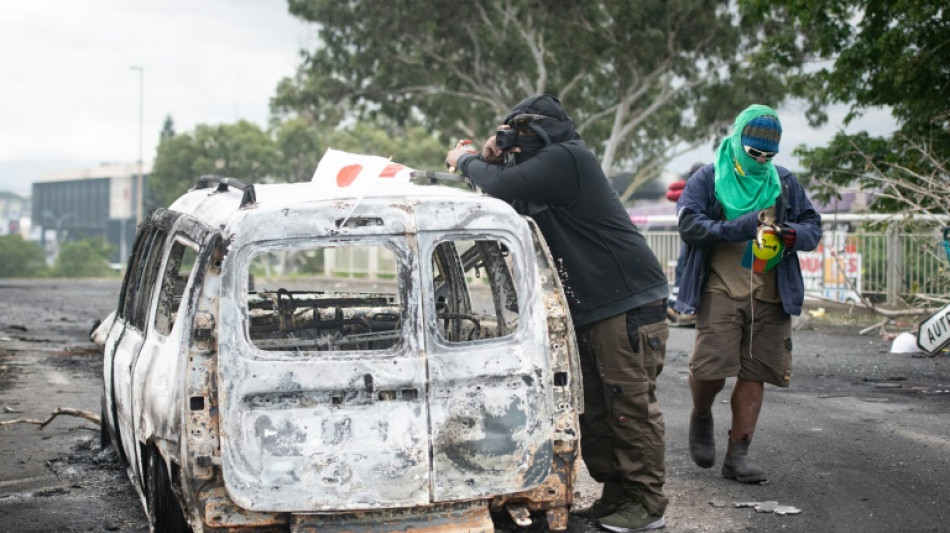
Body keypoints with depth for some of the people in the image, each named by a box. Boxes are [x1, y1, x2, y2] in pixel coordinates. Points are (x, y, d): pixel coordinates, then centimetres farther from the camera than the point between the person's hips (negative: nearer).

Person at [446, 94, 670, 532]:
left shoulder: (565, 158, -12)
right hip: (588, 309, 10)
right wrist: (489, 160, 4)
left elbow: (502, 188, -20)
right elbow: (507, 201, 19)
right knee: (592, 409, 10)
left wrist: (465, 160, -2)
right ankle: (617, 493, 17)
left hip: (627, 303, -10)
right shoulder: (547, 167, 19)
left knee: (630, 405, -8)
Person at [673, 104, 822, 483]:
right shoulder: (709, 178, 5)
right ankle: (701, 418, 19)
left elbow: (814, 227, 16)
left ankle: (738, 455, 11)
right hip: (721, 290, -3)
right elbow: (688, 223, -8)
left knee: (754, 374, 3)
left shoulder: (785, 182, 16)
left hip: (771, 293, 4)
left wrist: (792, 234, -9)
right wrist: (739, 228, -18)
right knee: (711, 367, -14)